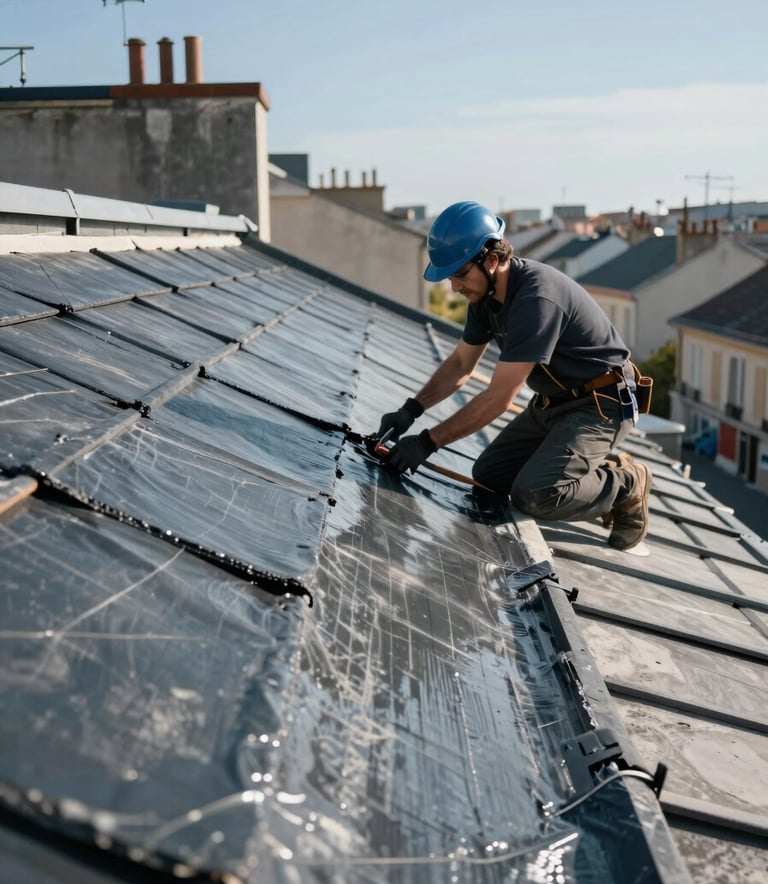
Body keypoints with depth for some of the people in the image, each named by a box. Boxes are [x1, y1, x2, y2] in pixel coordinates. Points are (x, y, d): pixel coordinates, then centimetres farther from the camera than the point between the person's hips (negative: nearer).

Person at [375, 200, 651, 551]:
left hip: (600, 403, -9)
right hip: (552, 401, 9)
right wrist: (411, 410, -5)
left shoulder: (537, 297, -31)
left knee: (534, 495, -25)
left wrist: (428, 442, -25)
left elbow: (499, 397, -30)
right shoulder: (486, 292, -2)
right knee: (487, 477, 7)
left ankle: (625, 486, 1)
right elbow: (460, 365, 10)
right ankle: (600, 471, 16)